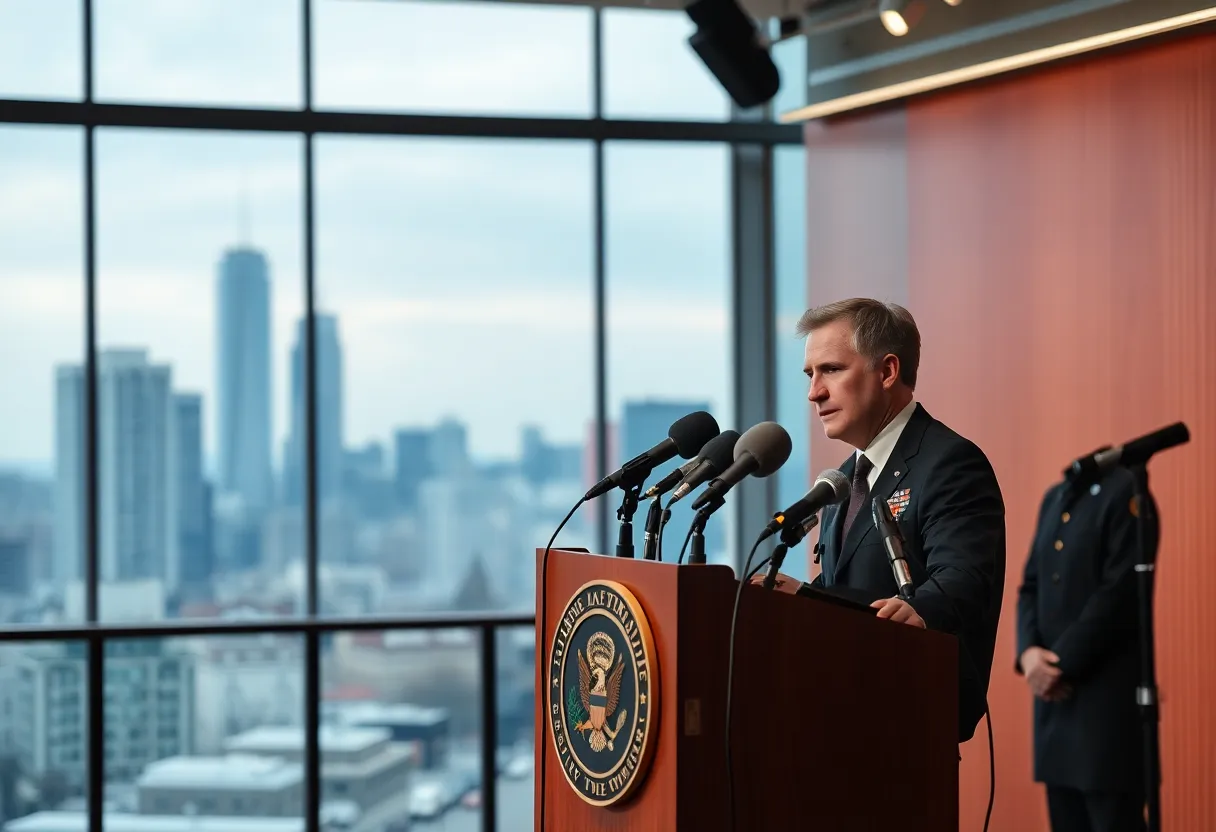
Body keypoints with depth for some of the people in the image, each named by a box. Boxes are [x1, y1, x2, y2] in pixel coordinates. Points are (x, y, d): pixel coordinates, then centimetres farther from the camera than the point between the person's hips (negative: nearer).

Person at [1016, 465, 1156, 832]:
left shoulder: (1125, 492, -9)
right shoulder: (1054, 498, 16)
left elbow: (1120, 594, -15)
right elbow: (1031, 585, 16)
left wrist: (1063, 664, -14)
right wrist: (1028, 651, -3)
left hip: (1107, 694, -7)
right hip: (1054, 694, 8)